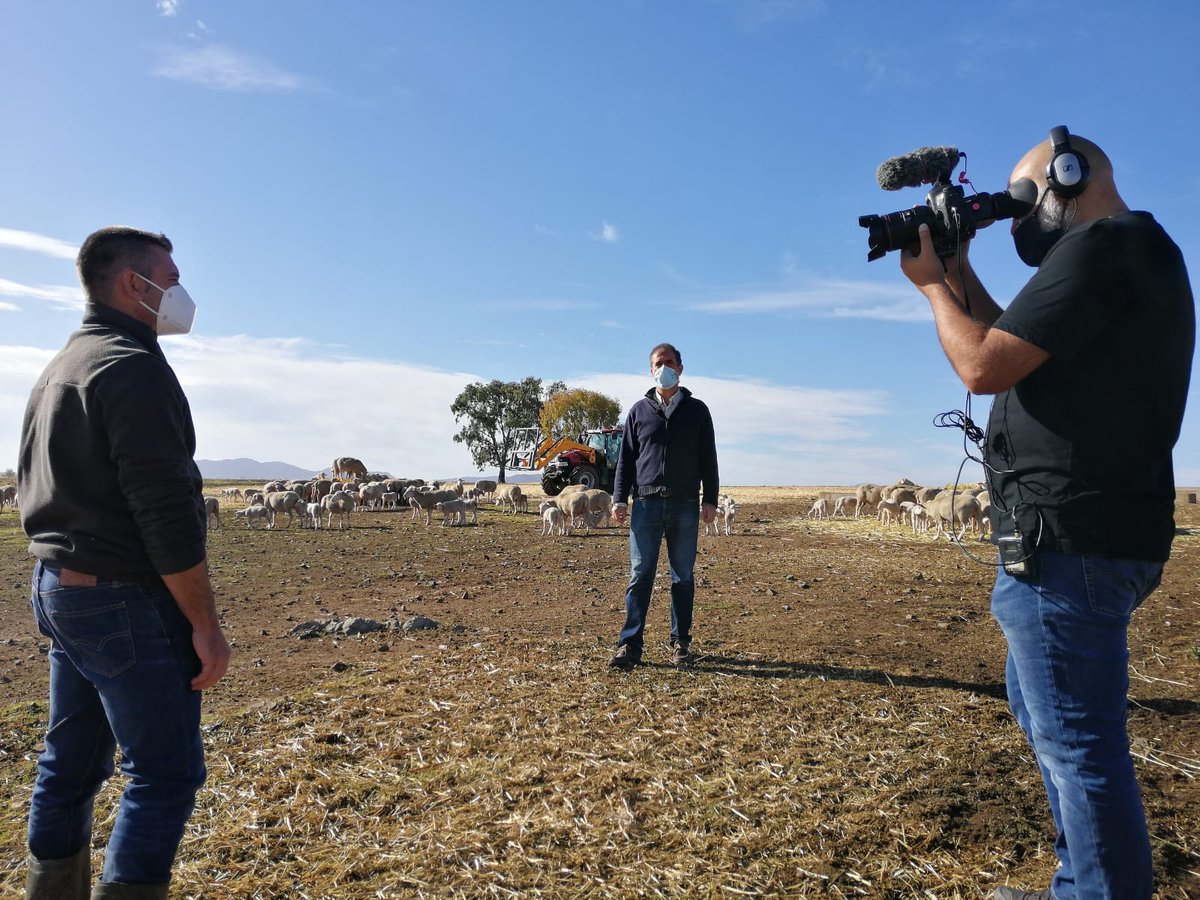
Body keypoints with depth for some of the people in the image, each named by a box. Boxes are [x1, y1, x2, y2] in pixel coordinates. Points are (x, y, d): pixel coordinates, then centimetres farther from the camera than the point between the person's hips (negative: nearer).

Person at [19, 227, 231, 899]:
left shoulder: (61, 367, 16)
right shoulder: (132, 365, -15)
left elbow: (46, 488, 20)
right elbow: (165, 510, -22)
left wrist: (68, 579, 23)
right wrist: (205, 622, -18)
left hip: (59, 587, 10)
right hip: (125, 600, -10)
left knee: (72, 763, 17)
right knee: (165, 773, -2)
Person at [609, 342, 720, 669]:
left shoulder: (696, 410, 9)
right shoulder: (639, 411, 10)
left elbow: (708, 459, 9)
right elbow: (625, 458, 9)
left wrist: (710, 500, 2)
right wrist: (620, 499, 1)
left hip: (685, 505, 0)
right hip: (646, 503, 0)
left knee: (683, 576, 7)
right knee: (640, 575, -3)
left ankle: (680, 642, 16)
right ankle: (629, 645, -2)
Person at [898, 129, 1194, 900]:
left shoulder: (1101, 246, -13)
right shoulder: (1126, 253, 19)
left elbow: (984, 366, -17)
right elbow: (1013, 346, 25)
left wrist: (932, 283, -1)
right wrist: (960, 271, 17)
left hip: (1068, 540, -11)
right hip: (1078, 534, 11)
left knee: (1078, 742, -3)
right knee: (1043, 711, 22)